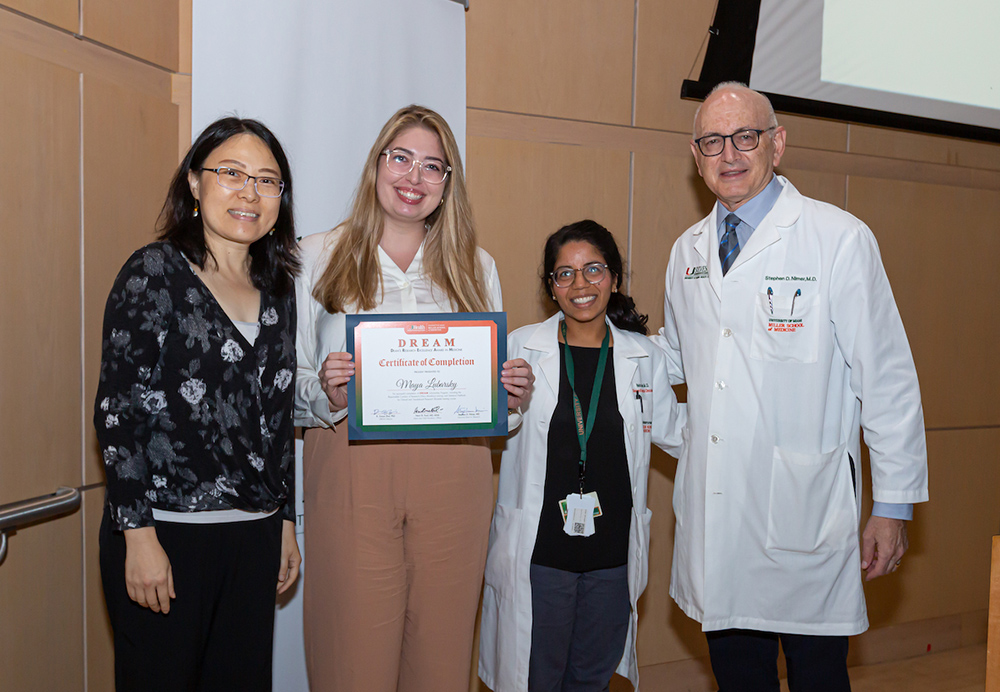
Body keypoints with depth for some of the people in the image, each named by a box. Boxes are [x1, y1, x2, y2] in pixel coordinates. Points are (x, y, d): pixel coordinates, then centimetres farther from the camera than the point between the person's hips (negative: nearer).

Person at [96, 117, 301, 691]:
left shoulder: (277, 288, 11)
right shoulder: (154, 272, -5)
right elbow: (119, 409, -9)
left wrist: (285, 520, 15)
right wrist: (138, 533, -13)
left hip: (255, 535, 5)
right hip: (168, 533, -5)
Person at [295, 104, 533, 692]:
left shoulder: (476, 267, 14)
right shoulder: (318, 258, 7)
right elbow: (287, 386, 5)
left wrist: (512, 393, -5)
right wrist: (325, 393, -15)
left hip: (453, 476, 2)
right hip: (351, 473, -1)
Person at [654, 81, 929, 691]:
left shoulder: (840, 239, -7)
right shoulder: (688, 251, 9)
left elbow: (888, 380, -6)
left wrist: (893, 507, -6)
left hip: (805, 514, -4)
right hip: (714, 514, 5)